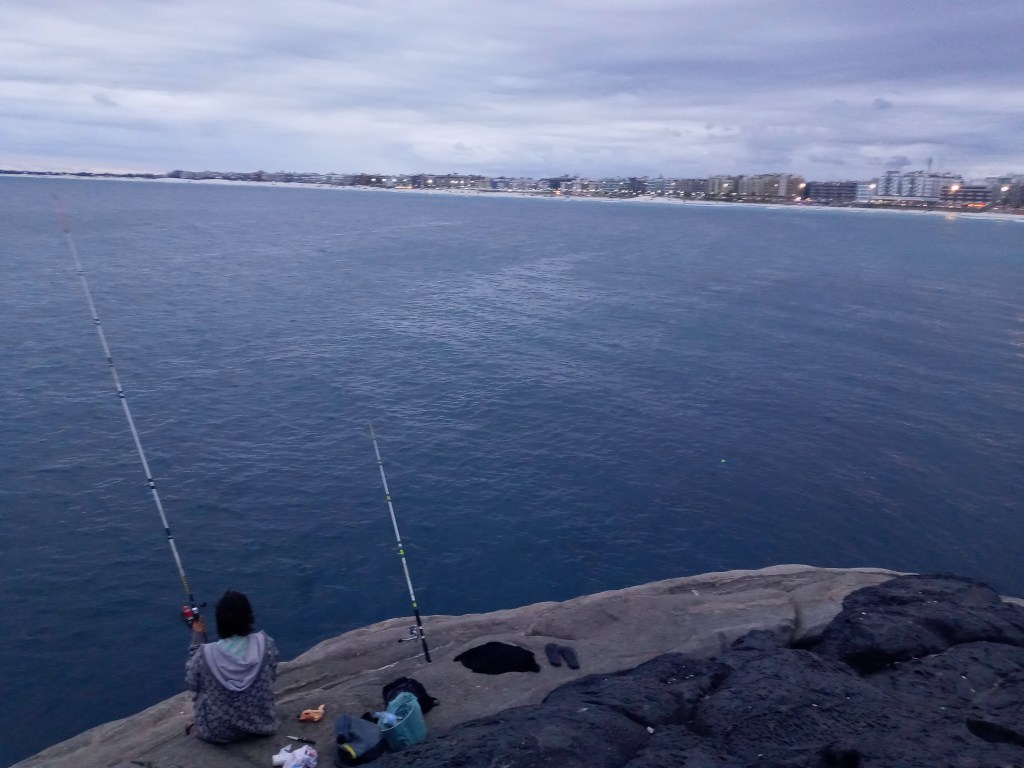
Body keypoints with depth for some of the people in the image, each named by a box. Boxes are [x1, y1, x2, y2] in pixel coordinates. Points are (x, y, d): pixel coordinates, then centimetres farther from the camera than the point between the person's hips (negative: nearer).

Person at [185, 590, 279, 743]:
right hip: (261, 724, 1)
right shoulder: (265, 644, -18)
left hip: (218, 731, -1)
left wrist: (197, 638, -2)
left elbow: (191, 684, -2)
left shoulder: (206, 654, -23)